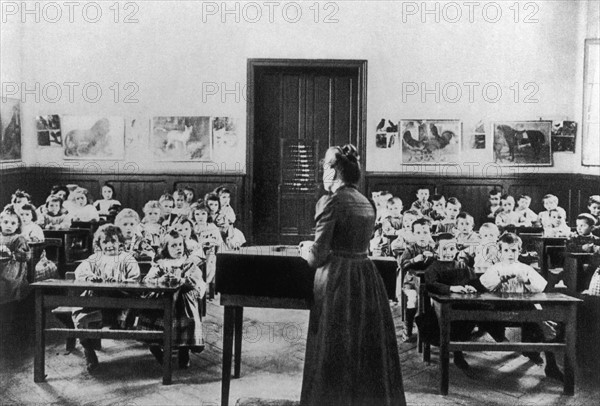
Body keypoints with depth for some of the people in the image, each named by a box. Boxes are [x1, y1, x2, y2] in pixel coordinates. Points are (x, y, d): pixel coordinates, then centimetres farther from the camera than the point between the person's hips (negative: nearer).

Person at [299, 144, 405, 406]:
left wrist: (304, 249, 7)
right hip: (367, 278, 7)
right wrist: (316, 248, 22)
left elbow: (317, 256, -15)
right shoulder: (366, 203, 9)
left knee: (337, 353, 5)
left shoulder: (331, 201, -13)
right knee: (368, 352, 17)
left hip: (338, 280, -7)